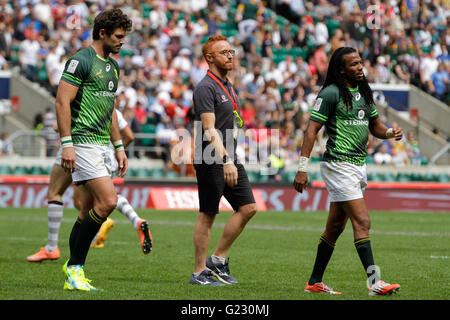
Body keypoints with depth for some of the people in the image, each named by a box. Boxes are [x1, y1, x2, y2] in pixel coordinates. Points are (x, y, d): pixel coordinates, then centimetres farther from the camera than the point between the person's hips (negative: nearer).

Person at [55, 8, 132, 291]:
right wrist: (67, 143, -20)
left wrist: (119, 147, 22)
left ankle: (74, 274, 9)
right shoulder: (81, 61, -10)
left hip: (102, 146, 9)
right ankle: (75, 267, -10)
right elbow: (62, 102, -14)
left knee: (89, 212, 6)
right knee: (108, 201, -18)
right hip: (83, 143, -9)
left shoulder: (113, 66, 18)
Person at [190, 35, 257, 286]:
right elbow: (210, 130, -20)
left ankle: (218, 259, 13)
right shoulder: (206, 88, -12)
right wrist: (226, 161, -27)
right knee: (208, 215, -4)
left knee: (248, 207, 3)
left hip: (230, 159, 9)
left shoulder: (228, 86, 17)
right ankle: (199, 273, 3)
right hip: (211, 161, -9)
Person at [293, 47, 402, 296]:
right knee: (362, 221, -14)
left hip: (358, 166, 8)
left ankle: (314, 282, 18)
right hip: (338, 165, -8)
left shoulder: (364, 92, 14)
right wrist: (302, 168, -15)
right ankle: (374, 282, -17)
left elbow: (375, 126, 23)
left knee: (335, 227, 11)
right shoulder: (331, 93, -9)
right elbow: (311, 129, -10)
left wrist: (390, 132, 0)